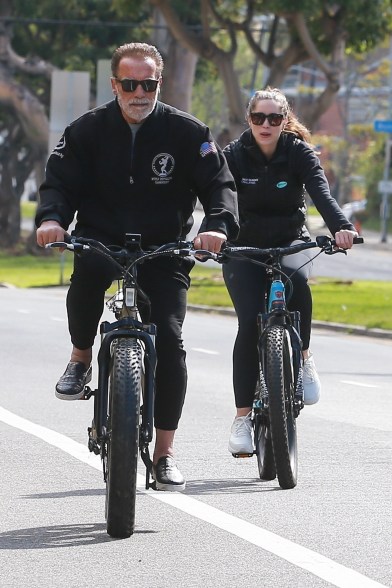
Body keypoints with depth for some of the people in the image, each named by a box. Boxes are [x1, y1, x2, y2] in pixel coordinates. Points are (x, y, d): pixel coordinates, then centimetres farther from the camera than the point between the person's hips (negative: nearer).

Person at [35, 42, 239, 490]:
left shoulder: (186, 132, -4)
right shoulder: (88, 130, -2)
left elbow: (218, 183, -7)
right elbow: (60, 181, -4)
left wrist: (218, 226, -27)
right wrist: (51, 218, -27)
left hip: (164, 250, 0)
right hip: (102, 239, 0)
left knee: (168, 338, -14)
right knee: (87, 272, -36)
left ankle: (164, 451, -5)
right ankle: (81, 357, -7)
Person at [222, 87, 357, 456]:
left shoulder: (299, 153, -8)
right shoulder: (235, 155, -8)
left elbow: (321, 193, -23)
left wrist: (341, 227, -43)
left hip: (289, 244, 0)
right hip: (244, 248, 0)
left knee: (295, 278, -35)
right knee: (250, 323, -17)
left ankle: (303, 357, -13)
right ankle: (243, 415, -12)